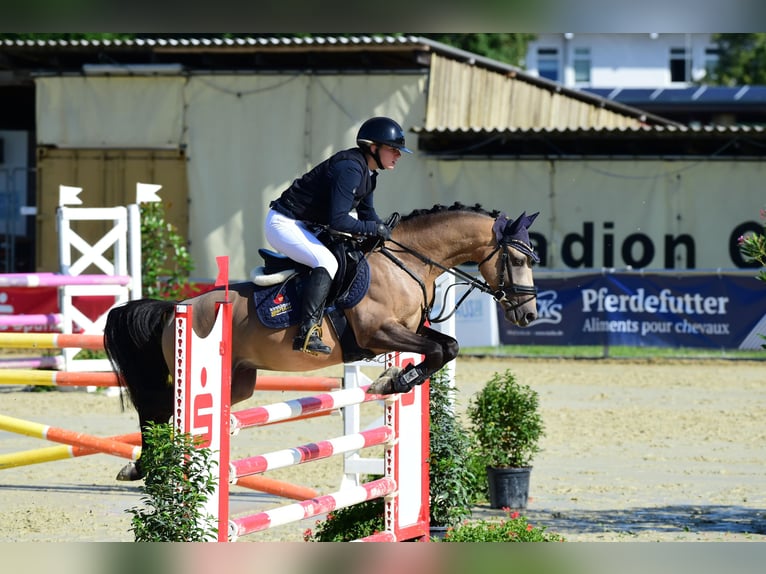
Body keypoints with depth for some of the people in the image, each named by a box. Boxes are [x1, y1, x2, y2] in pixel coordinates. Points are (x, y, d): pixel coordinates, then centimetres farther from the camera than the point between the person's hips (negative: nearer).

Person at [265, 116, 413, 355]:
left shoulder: (367, 172, 7)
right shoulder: (349, 168, -25)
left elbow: (366, 214, 15)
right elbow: (338, 220, -30)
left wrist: (389, 234, 0)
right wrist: (374, 229, -21)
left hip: (304, 225, 11)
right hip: (284, 224, -11)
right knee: (327, 262, -28)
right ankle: (307, 333, -32)